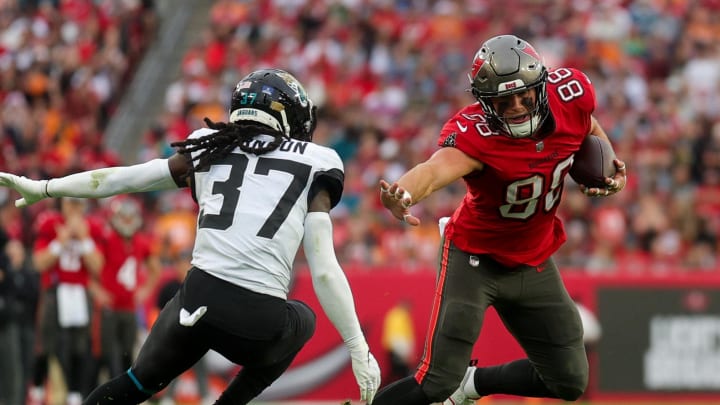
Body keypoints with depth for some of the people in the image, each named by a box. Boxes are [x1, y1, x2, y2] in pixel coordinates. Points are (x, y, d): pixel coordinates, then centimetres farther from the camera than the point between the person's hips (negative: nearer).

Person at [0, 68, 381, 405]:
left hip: (198, 303, 2)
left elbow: (122, 177, 23)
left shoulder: (211, 147, 17)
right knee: (302, 321, 33)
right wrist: (360, 350, 5)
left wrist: (44, 188, 35)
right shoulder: (312, 168, 9)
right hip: (260, 322, -2)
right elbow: (324, 273, 2)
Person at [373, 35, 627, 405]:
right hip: (475, 258, -6)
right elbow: (436, 169, -55)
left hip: (534, 263, 6)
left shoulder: (571, 93, -17)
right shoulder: (475, 133, -32)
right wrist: (404, 194, -75)